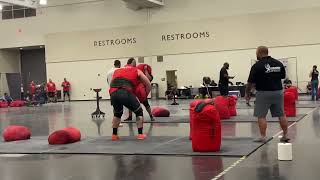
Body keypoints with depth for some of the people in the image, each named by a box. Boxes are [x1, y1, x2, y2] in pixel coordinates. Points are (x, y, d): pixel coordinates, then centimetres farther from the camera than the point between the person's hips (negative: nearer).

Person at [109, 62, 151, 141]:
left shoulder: (117, 71, 35)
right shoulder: (137, 71, 27)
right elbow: (148, 85, 27)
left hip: (113, 93, 4)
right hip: (126, 92, -3)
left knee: (117, 113, 32)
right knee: (139, 112, 20)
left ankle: (114, 135, 30)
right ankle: (140, 134, 17)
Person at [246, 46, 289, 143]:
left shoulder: (257, 65, -10)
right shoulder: (279, 63, 5)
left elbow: (251, 82, -9)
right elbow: (283, 76, 16)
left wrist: (247, 93, 4)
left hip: (264, 93, -5)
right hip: (278, 91, 5)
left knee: (261, 116, 3)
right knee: (281, 114, 11)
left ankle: (263, 136, 2)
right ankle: (285, 135, 15)